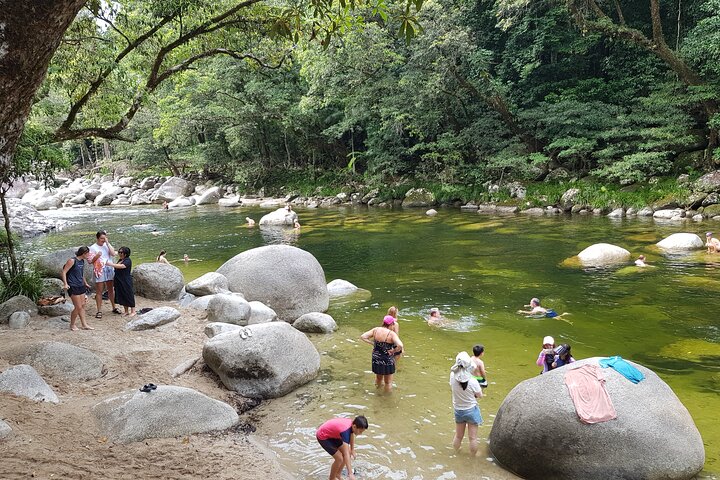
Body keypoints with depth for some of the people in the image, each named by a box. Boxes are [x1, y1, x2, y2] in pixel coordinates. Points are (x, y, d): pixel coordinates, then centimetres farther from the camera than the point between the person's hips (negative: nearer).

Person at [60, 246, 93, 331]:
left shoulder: (82, 261, 10)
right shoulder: (72, 261, -14)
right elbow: (63, 272, -15)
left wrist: (85, 283, 32)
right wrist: (65, 283, -24)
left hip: (80, 286, 8)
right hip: (73, 287, -8)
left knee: (82, 305, 10)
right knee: (78, 307, -5)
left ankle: (84, 324, 17)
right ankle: (72, 324, 13)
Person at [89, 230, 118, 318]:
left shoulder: (107, 245, 7)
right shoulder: (93, 247, -3)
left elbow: (113, 254, -8)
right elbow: (90, 261, -5)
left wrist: (107, 242, -8)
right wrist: (96, 256, -22)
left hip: (109, 270, 4)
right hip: (99, 271, -4)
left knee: (111, 289, 13)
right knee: (99, 291, 0)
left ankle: (114, 307, 24)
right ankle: (99, 311, 4)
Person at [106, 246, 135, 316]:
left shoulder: (128, 261, -13)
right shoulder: (120, 260, 13)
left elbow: (121, 266, -29)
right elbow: (117, 268, 26)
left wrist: (110, 264, -30)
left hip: (126, 282, -9)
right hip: (119, 281, 9)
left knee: (129, 295, -1)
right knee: (122, 296, 11)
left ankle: (133, 311, 8)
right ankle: (126, 311, 21)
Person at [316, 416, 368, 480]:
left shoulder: (352, 423, -14)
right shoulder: (345, 431, -37)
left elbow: (352, 434, 11)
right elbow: (346, 454, -41)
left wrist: (352, 450, 19)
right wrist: (350, 473, -44)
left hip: (332, 434, 9)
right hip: (323, 437, -9)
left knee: (349, 452, 6)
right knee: (339, 458, -15)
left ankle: (338, 475, 22)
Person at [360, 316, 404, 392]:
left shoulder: (375, 330, -9)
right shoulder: (391, 334, -22)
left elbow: (362, 337, -6)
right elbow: (400, 346, -36)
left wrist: (372, 343, -4)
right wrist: (393, 351, -18)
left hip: (376, 360, 5)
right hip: (387, 361, -5)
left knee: (378, 378, 31)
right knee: (388, 382, 16)